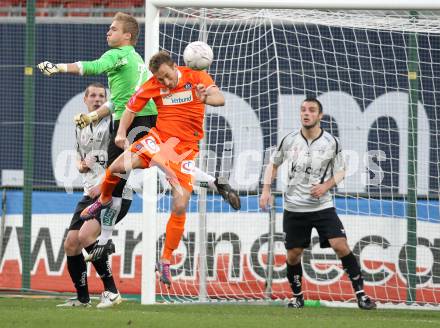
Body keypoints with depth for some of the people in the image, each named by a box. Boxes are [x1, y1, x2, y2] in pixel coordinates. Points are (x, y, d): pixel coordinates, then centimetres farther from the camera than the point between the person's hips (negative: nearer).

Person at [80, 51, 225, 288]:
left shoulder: (196, 77, -8)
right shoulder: (152, 86, -2)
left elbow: (220, 99, -21)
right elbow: (130, 110, 5)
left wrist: (207, 98, -44)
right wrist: (121, 133, -13)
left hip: (186, 146, -2)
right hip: (160, 137, 2)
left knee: (180, 206, -11)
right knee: (118, 166, -18)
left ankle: (165, 261, 4)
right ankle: (104, 200, 17)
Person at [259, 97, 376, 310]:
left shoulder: (331, 142, -5)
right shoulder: (289, 140, -2)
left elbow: (340, 171, 6)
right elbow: (273, 163, 14)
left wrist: (326, 186, -12)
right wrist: (266, 189, 4)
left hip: (322, 206, -2)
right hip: (294, 207, 2)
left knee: (341, 246, -15)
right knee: (293, 254, 4)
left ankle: (360, 294, -9)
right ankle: (297, 297, 25)